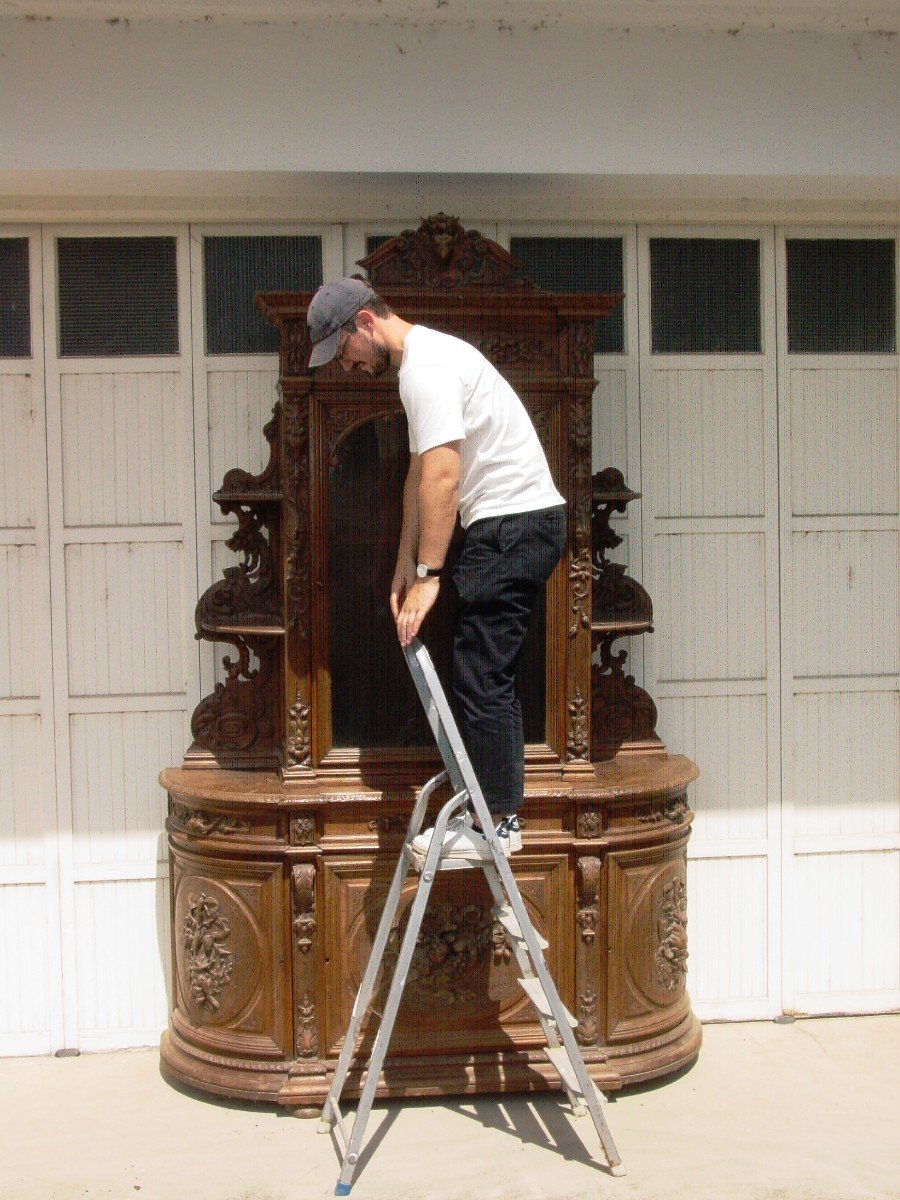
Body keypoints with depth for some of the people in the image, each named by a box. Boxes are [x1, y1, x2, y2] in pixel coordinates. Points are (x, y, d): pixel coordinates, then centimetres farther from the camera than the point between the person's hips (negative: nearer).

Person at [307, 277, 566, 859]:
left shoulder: (424, 365, -15)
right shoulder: (427, 358, 20)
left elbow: (441, 477, -24)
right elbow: (420, 473, 23)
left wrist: (428, 574, -24)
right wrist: (406, 562, 21)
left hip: (512, 523, -11)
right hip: (526, 521, 11)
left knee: (480, 678, -7)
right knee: (490, 675, 14)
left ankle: (497, 822, 0)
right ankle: (500, 809, 21)